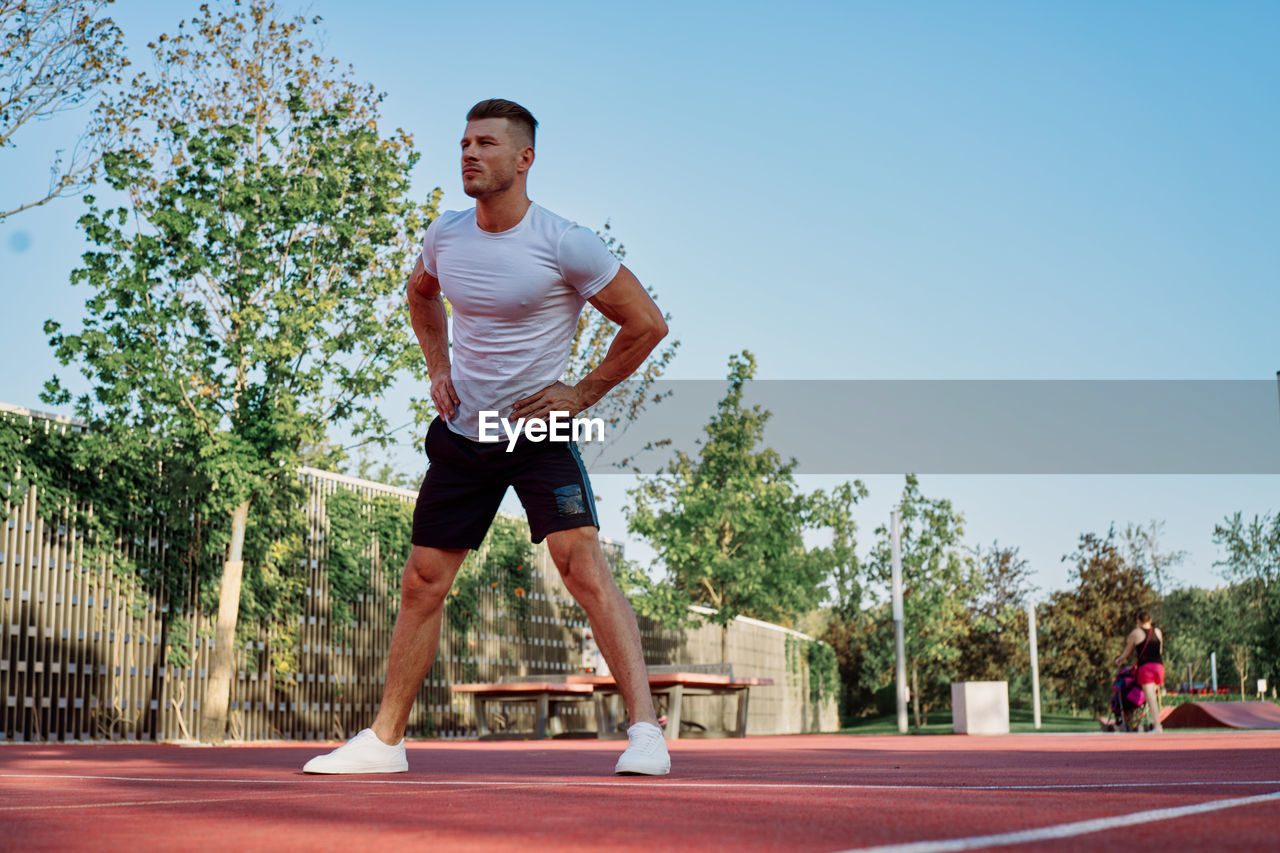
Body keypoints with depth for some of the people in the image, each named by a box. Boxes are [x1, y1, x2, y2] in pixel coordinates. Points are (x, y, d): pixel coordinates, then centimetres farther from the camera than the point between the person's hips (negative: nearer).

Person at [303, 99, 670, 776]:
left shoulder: (564, 244, -15)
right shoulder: (444, 234, 2)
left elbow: (647, 324, -8)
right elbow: (420, 294, 26)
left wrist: (581, 395, -9)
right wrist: (437, 369, 12)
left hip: (540, 433, -5)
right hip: (462, 433, 5)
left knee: (583, 567, -21)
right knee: (422, 583, 7)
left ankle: (645, 732, -19)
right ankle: (384, 740, 20)